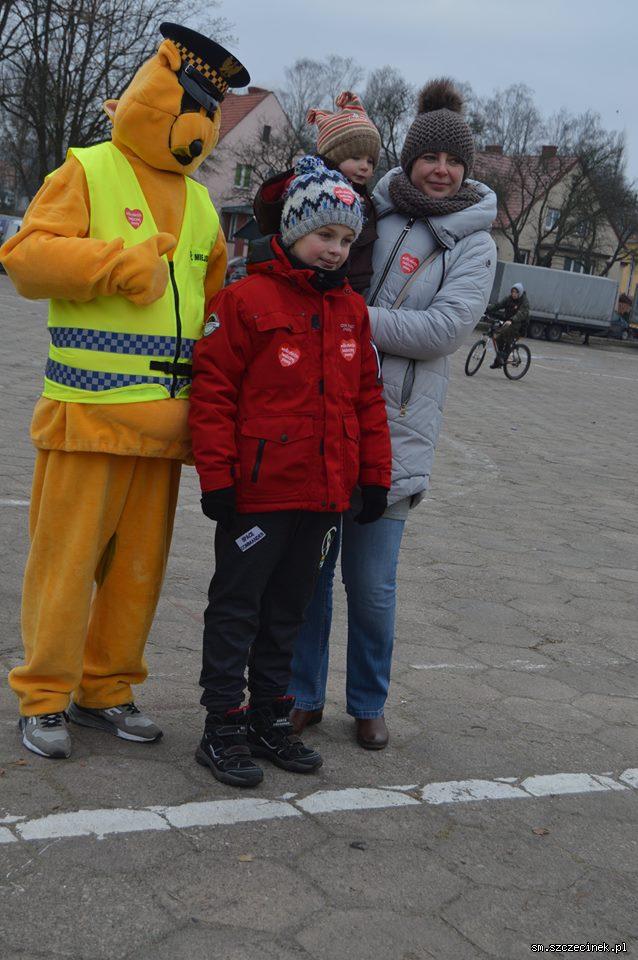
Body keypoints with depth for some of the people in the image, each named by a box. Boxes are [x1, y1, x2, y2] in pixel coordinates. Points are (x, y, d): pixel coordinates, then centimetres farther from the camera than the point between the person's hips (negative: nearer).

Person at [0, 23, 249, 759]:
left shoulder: (199, 204, 18)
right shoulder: (87, 173, 0)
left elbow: (220, 298, 28)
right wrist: (122, 264, -18)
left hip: (163, 419, 6)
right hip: (87, 413, -6)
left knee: (140, 564, 10)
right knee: (66, 558, 0)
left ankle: (105, 689, 24)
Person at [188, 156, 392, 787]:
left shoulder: (351, 310, 11)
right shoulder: (246, 299, -8)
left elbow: (368, 397, 15)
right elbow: (213, 391, -10)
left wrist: (374, 475, 12)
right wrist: (216, 476, -13)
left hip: (324, 495, 6)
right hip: (258, 492, -6)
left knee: (287, 611, 16)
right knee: (237, 609, 5)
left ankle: (270, 720, 29)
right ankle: (223, 729, 15)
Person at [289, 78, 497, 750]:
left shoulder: (473, 242, 3)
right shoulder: (366, 211, 9)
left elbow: (444, 329, -10)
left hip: (391, 425, -2)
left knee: (371, 581, 3)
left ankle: (368, 704, 26)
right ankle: (302, 695, 25)